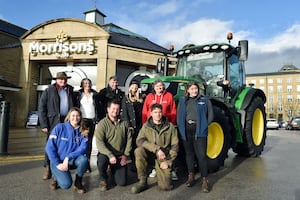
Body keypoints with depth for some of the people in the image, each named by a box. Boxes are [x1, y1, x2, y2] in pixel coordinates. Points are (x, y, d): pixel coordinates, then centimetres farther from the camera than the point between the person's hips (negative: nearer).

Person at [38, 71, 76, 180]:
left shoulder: (70, 91, 13)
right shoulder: (49, 91, 3)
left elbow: (74, 107, 13)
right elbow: (41, 108, -1)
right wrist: (44, 125, -8)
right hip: (53, 122, -3)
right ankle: (48, 168, 12)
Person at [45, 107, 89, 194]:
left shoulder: (83, 132, -3)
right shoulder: (59, 128, -9)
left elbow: (83, 148, -13)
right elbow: (49, 147, -10)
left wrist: (68, 157, -25)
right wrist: (57, 164, -15)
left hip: (72, 160, 2)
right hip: (58, 161, -2)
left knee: (83, 159, -31)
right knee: (66, 184, -25)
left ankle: (78, 182, -3)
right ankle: (57, 177, 12)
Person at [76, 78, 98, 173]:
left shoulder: (94, 94, 10)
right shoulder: (79, 94, 7)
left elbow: (98, 107, 9)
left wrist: (97, 119, 0)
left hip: (92, 120, 1)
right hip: (82, 120, -1)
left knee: (89, 141, 3)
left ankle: (87, 162, 8)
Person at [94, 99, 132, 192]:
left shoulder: (124, 123, 2)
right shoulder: (102, 124, -10)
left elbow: (129, 139, 2)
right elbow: (99, 142, -20)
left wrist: (125, 155, -6)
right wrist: (110, 155, -30)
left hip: (120, 156, 3)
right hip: (106, 154, -3)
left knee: (122, 182, -3)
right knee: (101, 160, -38)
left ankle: (114, 169, 32)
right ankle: (103, 179, -4)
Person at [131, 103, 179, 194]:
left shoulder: (170, 126, 1)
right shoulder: (146, 126, 1)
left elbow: (175, 145, 1)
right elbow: (139, 141, -14)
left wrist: (168, 161, -8)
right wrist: (156, 149, -25)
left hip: (164, 156, -1)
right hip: (149, 154, 1)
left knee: (166, 186, -15)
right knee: (138, 151, -32)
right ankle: (142, 182, -13)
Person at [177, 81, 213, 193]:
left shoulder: (204, 100, 5)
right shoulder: (182, 101, 10)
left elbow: (210, 115, 6)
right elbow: (179, 116, 10)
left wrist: (204, 125, -2)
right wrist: (181, 127, 0)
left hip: (199, 130, -3)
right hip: (186, 130, 3)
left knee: (201, 154, -6)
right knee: (189, 153, 12)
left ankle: (204, 179, 3)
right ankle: (191, 176, 26)